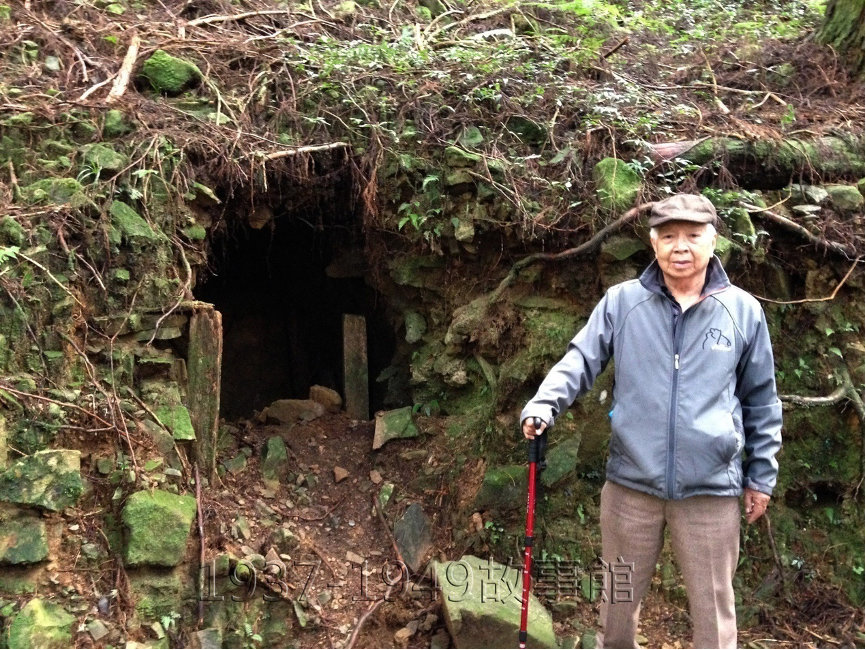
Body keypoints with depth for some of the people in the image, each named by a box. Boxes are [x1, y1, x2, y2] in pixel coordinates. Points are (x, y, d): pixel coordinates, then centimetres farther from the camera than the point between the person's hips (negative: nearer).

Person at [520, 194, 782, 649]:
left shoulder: (743, 311, 0)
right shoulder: (621, 302, -2)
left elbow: (761, 401, 7)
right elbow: (580, 361, -3)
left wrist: (761, 475, 9)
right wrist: (543, 405, -22)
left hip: (711, 489, 0)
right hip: (630, 482, 1)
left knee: (713, 607, 12)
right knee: (618, 599, 18)